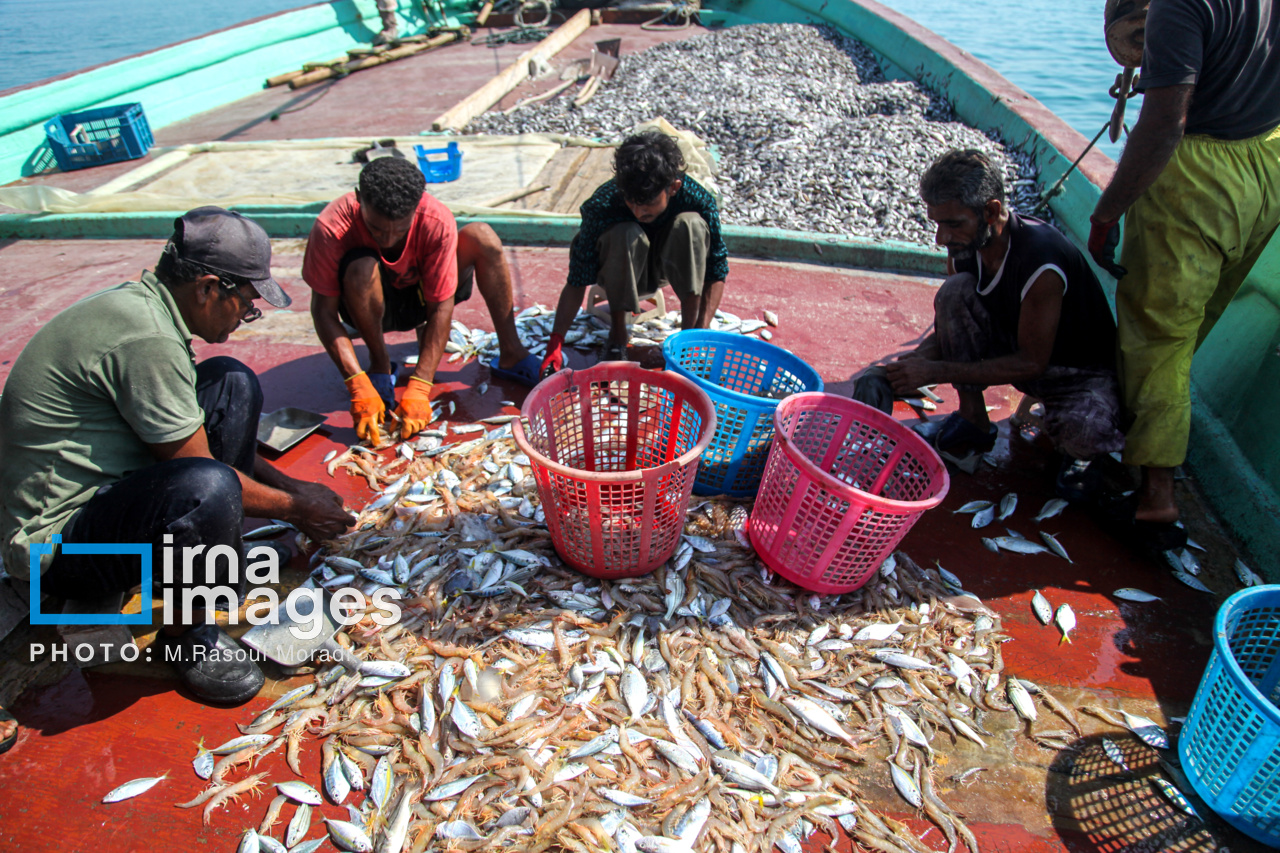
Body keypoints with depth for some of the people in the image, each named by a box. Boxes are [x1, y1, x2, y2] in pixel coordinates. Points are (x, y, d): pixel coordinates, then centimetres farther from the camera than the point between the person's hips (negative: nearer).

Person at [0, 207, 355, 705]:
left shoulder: (138, 303, 5)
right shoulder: (146, 340, -27)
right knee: (206, 489, -39)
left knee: (233, 385, 5)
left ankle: (222, 559, 9)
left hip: (104, 484, 10)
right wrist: (295, 509, -6)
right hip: (55, 541, -10)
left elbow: (220, 438, 15)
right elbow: (200, 471, -20)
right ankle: (181, 633, -9)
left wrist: (290, 485, 12)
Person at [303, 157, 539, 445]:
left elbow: (441, 307, -26)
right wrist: (359, 386, -35)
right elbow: (324, 312, -24)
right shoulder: (332, 228, -31)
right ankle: (380, 363, -12)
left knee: (481, 236, -23)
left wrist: (419, 388, -33)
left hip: (422, 296, 1)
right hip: (371, 307, -1)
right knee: (361, 268, -37)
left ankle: (511, 354, -16)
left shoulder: (438, 223, -29)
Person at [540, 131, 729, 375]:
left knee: (692, 224, -30)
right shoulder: (602, 206, -31)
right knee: (626, 234, -36)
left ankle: (688, 329, -20)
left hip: (666, 268, 1)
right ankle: (617, 334, -17)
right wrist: (555, 344, -37)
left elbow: (716, 273, -20)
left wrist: (700, 333, -30)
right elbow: (577, 281, -28)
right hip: (620, 273, -1)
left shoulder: (698, 200, -28)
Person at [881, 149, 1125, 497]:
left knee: (1085, 432, -39)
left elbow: (1032, 362, -26)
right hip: (1012, 347, 6)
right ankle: (974, 421, -7)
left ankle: (1077, 446, 3)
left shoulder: (1042, 261, -33)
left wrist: (936, 371, -29)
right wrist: (910, 363, -20)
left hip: (1079, 373, -5)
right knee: (955, 290, -22)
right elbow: (950, 326, -1)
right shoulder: (964, 246, -13)